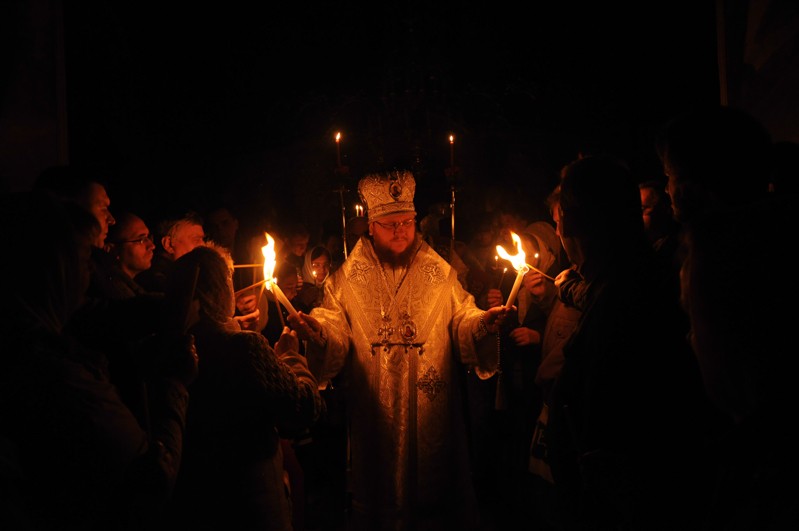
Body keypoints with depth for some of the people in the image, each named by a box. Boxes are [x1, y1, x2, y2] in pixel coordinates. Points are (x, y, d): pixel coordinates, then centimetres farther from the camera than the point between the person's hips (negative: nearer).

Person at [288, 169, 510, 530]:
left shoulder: (439, 273, 5)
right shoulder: (348, 277, 4)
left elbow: (462, 322, 1)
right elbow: (335, 330, -2)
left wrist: (482, 322, -21)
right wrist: (317, 330, -24)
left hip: (431, 407, 0)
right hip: (373, 413, 0)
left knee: (431, 483, 8)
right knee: (380, 487, 8)